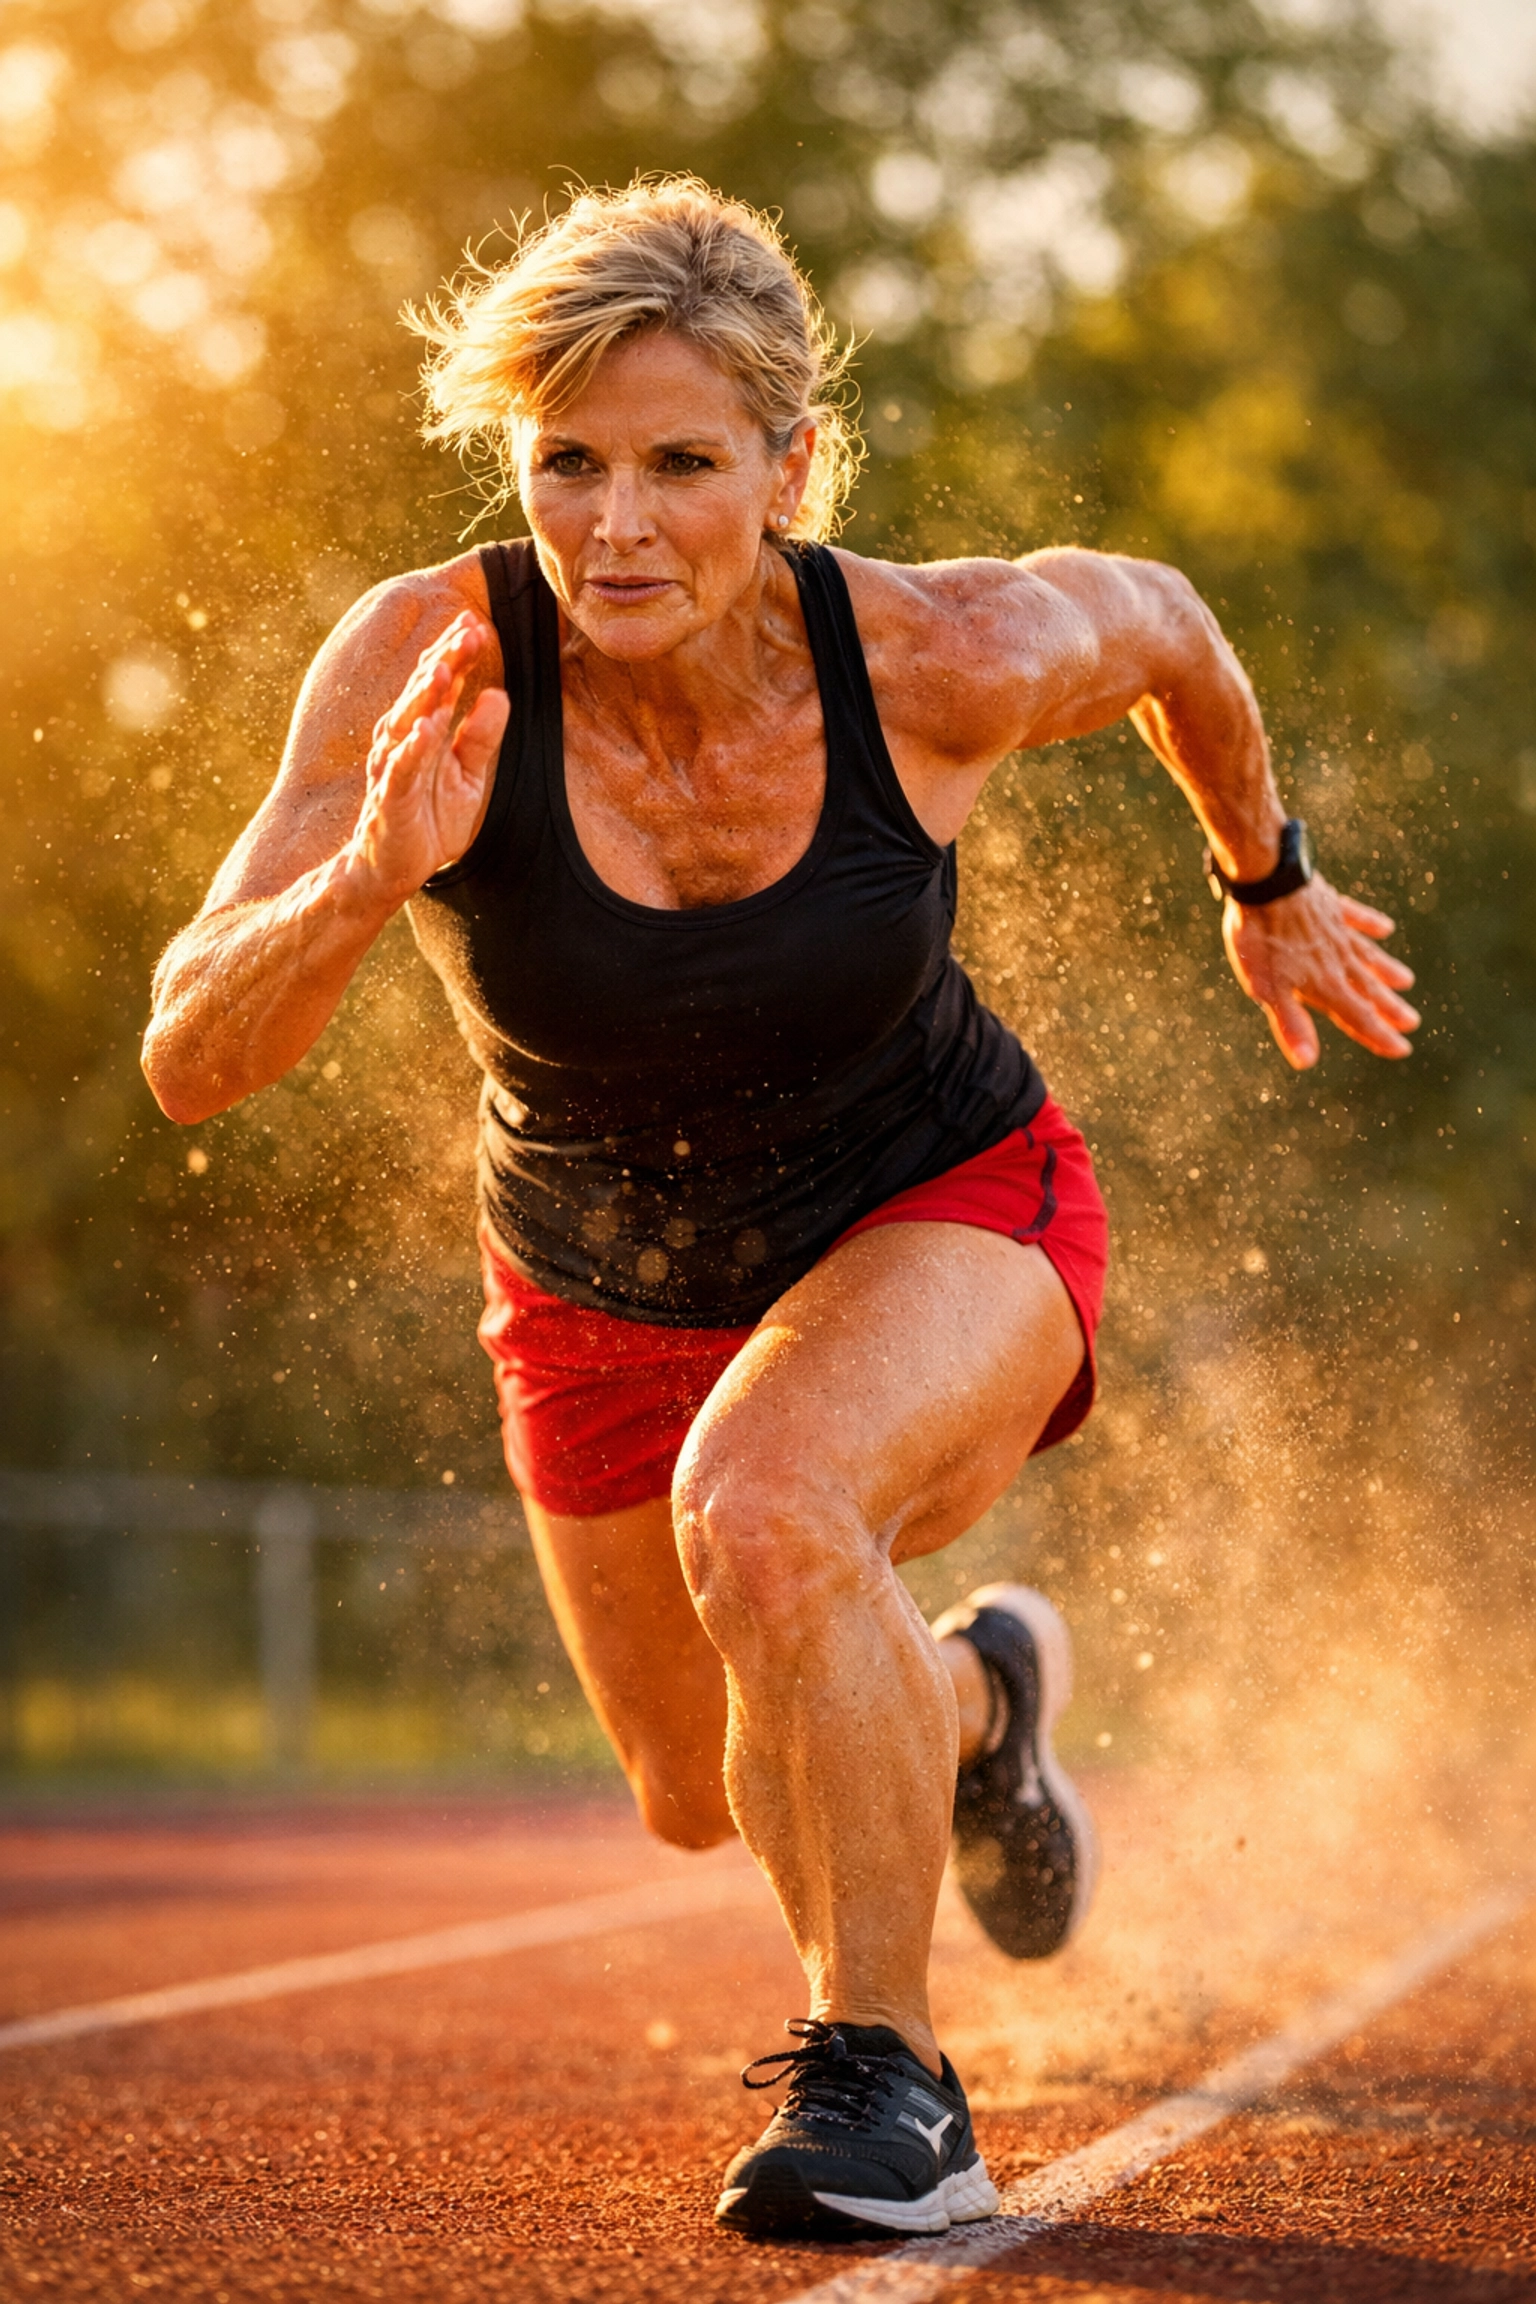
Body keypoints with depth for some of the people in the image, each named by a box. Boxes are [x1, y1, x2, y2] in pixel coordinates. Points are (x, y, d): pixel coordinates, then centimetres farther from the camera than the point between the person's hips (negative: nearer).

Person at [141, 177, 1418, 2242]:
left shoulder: (941, 660, -28)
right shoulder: (430, 664, -30)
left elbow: (1155, 619, -4)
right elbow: (192, 1064, -33)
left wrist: (1269, 882, 12)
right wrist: (365, 879, -52)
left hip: (939, 1211, -3)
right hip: (601, 1283, 3)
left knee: (763, 1516, -36)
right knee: (709, 1797, 22)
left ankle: (885, 2078, -17)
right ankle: (963, 1701, 57)